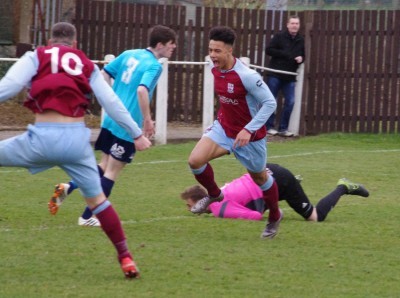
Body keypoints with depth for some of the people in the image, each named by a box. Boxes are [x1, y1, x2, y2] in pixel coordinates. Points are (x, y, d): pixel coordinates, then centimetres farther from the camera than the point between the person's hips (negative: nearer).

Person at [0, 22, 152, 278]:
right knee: (97, 198, 16)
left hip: (42, 137, -3)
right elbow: (112, 102, 13)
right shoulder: (87, 66, 17)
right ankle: (125, 257, 11)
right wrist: (137, 134, 20)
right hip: (76, 138, 3)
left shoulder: (36, 57, 10)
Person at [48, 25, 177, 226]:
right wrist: (147, 119, -19)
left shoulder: (129, 55, 11)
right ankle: (87, 217, 4)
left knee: (105, 165, 20)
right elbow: (142, 90, -28)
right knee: (112, 172, 2)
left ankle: (68, 187, 2)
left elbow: (104, 75, 14)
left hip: (111, 119, 7)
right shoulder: (154, 66, -12)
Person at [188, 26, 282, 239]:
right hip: (223, 128, 5)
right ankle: (214, 195, 13)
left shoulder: (247, 76, -29)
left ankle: (274, 217, 42)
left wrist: (249, 130, -30)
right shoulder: (215, 69, -6)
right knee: (195, 160, -16)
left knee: (259, 178, 14)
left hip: (249, 136, -5)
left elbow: (270, 103, -24)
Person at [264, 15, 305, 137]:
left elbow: (302, 54, 22)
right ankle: (269, 126, 8)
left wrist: (301, 58, -3)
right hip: (275, 75, -4)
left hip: (290, 77, 4)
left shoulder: (300, 40, 11)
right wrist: (285, 54, -17)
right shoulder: (279, 36, -4)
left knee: (290, 102, -1)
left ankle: (283, 128, 7)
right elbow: (268, 50, -11)